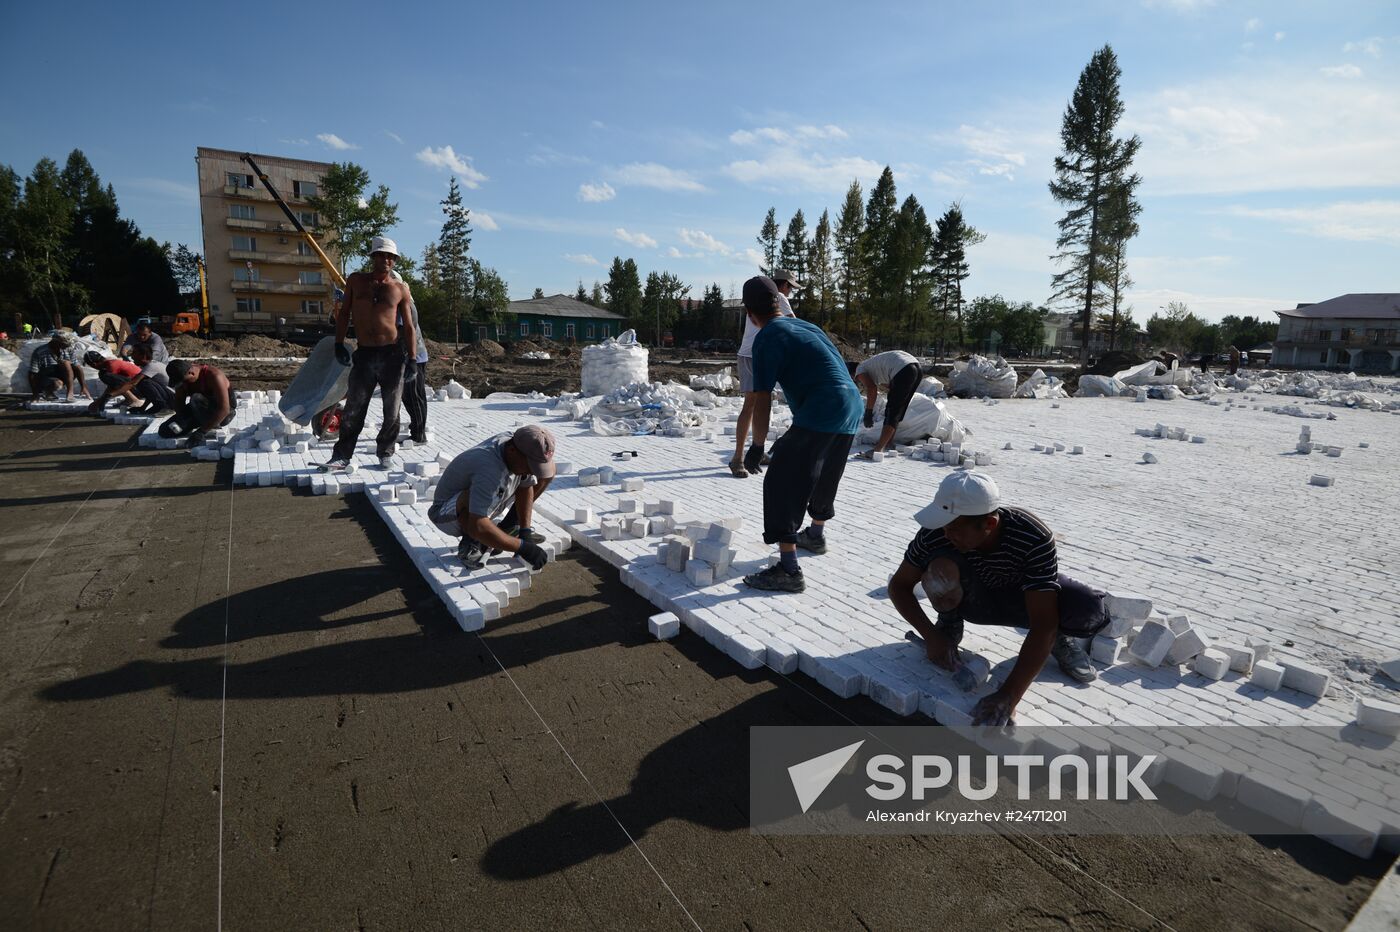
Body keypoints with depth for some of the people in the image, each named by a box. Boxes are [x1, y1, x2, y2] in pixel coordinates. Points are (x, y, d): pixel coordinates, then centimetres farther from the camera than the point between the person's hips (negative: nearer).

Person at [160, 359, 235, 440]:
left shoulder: (213, 376, -28)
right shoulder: (184, 377, -7)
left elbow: (224, 410, -33)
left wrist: (202, 431, -32)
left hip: (223, 415, -6)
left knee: (196, 399, -35)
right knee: (165, 430, -7)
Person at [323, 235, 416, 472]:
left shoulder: (400, 289, 5)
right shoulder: (356, 280, 10)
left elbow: (409, 327, 5)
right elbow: (345, 313, 14)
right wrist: (339, 343, 5)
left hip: (392, 354, -1)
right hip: (364, 354, 1)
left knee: (392, 410, 5)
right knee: (353, 410, 1)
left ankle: (386, 452, 21)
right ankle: (342, 457, 7)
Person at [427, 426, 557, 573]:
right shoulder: (489, 469, -40)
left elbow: (527, 488, -2)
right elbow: (477, 527, -45)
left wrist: (525, 532, -11)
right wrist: (522, 547, -39)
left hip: (485, 506, 8)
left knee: (549, 469, -5)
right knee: (473, 497, -45)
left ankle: (507, 528, 6)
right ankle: (469, 544, -15)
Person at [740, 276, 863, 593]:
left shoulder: (768, 338, -4)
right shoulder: (804, 326, 21)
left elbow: (762, 401, -9)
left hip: (821, 412, -9)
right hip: (852, 408, 9)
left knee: (782, 483, -5)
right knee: (825, 476, 27)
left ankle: (788, 570, -8)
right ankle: (816, 535, 48)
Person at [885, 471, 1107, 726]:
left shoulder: (1034, 538, -36)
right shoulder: (935, 533, -30)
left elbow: (1043, 625, -40)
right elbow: (899, 585, -17)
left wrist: (1007, 697, -47)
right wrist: (931, 635, -32)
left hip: (1024, 597, 0)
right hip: (975, 598, 1)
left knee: (1090, 609, -32)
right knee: (940, 565, -34)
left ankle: (1059, 638, 5)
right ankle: (949, 625, -1)